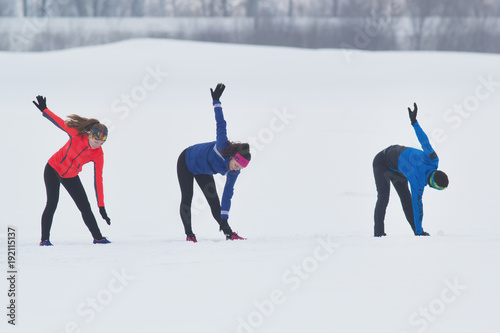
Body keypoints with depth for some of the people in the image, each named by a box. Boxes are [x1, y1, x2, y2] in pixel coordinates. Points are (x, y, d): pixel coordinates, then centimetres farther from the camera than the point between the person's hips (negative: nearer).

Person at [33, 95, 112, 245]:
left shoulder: (98, 155, -17)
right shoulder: (77, 134, -24)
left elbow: (98, 180, -14)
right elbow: (60, 122, -7)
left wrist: (101, 206, -14)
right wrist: (44, 109, 1)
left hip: (71, 177, 3)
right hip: (53, 169, -3)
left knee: (85, 207, -1)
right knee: (52, 203, -14)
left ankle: (97, 238, 10)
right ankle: (44, 239, -6)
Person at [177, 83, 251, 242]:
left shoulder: (234, 172, -21)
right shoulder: (223, 147, -38)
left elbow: (228, 194, -17)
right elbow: (220, 124, -39)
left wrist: (224, 219, -18)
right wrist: (216, 101, -42)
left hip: (203, 172, 5)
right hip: (187, 162, -4)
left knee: (214, 201, -5)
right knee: (187, 199, -8)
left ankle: (228, 233, -2)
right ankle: (189, 234, 1)